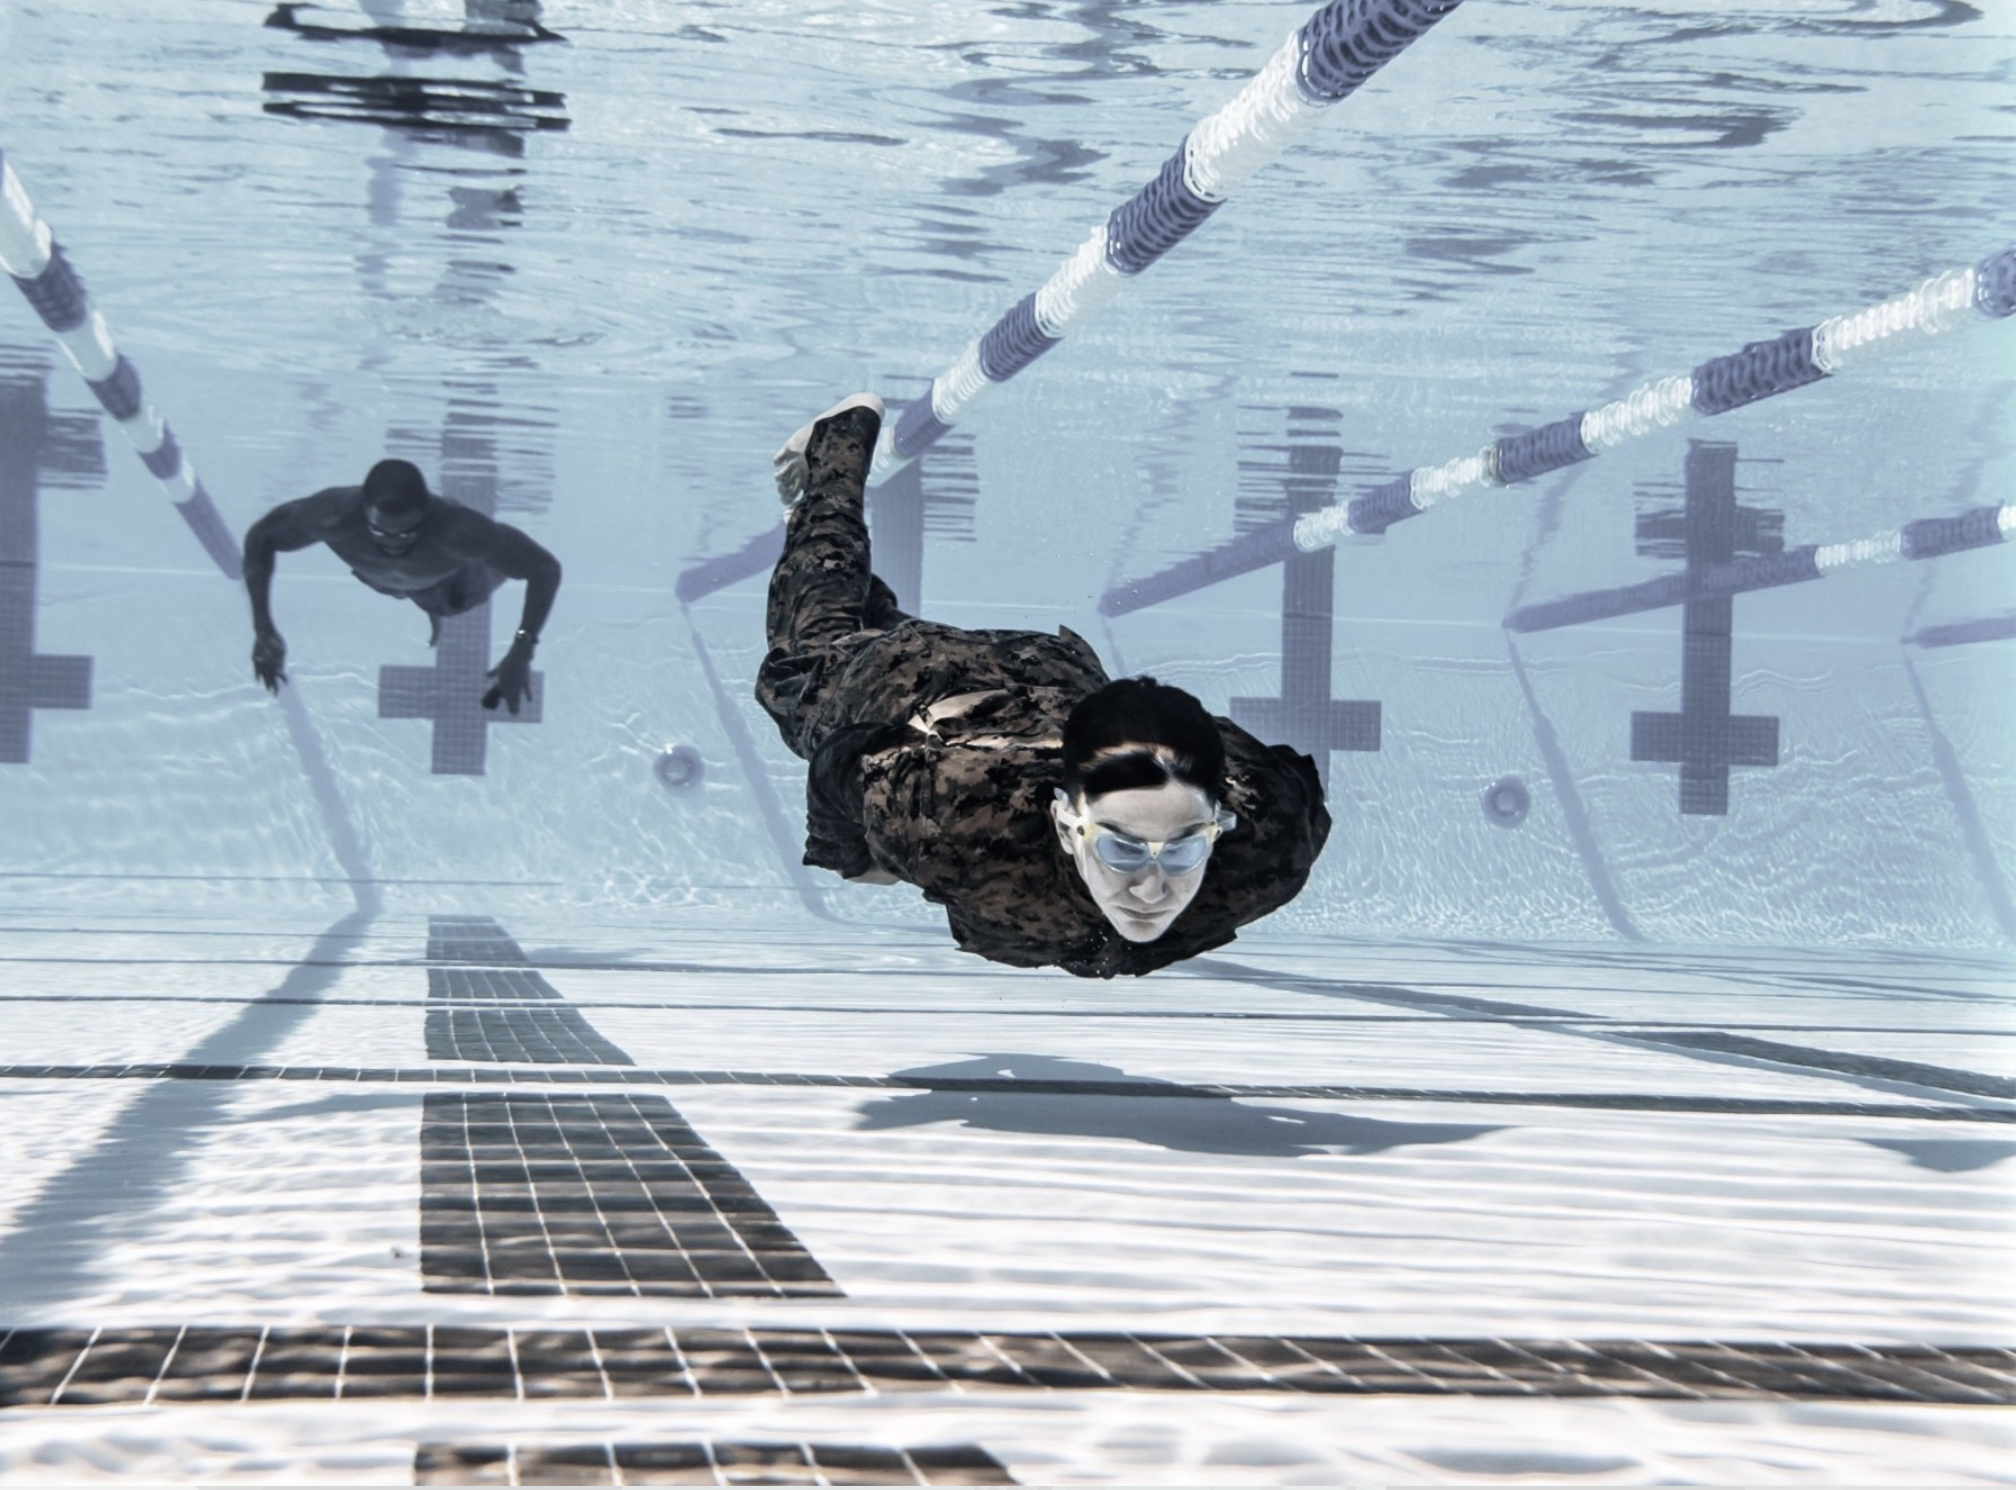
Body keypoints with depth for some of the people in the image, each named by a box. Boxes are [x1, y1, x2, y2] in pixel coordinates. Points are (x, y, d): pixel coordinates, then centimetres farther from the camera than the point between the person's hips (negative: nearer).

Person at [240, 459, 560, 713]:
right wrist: (263, 632, -35)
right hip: (377, 578, 2)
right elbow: (259, 538, -28)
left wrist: (521, 653, -51)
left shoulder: (457, 530, -49)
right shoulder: (335, 515, -45)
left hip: (453, 582, -2)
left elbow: (546, 568, -42)